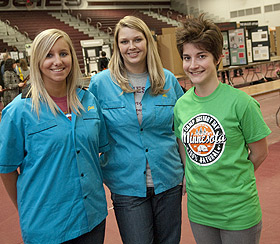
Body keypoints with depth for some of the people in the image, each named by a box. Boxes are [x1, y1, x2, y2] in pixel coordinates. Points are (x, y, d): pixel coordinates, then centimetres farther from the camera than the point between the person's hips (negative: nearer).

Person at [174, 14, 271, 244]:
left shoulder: (240, 102, -15)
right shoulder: (181, 105, -2)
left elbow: (259, 152, -6)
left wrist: (233, 180, 2)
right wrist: (195, 181, -1)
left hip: (238, 211, -4)